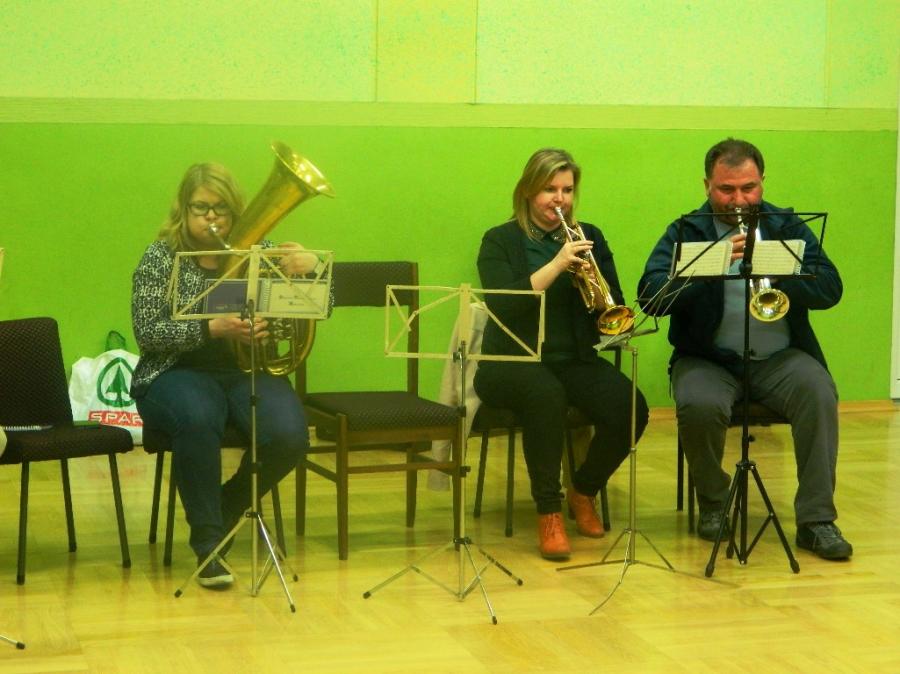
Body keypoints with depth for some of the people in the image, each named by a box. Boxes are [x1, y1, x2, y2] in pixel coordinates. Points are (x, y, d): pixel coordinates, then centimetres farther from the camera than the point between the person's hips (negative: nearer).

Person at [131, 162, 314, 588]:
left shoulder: (257, 251, 8)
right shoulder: (160, 257, 1)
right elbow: (147, 332, -10)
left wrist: (308, 265, -18)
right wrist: (213, 329, -25)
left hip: (248, 371, 3)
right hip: (179, 373, -3)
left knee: (288, 435, -27)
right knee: (198, 419, -38)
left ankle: (224, 509, 3)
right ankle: (207, 541, -23)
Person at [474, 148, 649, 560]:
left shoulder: (588, 237, 13)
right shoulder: (500, 242, 2)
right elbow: (503, 305, -16)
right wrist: (557, 265, -21)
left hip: (575, 360, 4)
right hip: (514, 361, -4)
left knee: (631, 409, -25)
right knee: (546, 395, -39)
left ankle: (583, 491, 3)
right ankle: (548, 512, -25)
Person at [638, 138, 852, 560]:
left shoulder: (786, 226, 11)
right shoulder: (686, 232, 6)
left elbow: (830, 288, -2)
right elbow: (650, 295, -11)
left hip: (779, 358, 1)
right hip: (708, 360, -1)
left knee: (819, 392, -29)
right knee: (699, 406, -32)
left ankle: (816, 520, -21)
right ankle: (712, 503, -4)